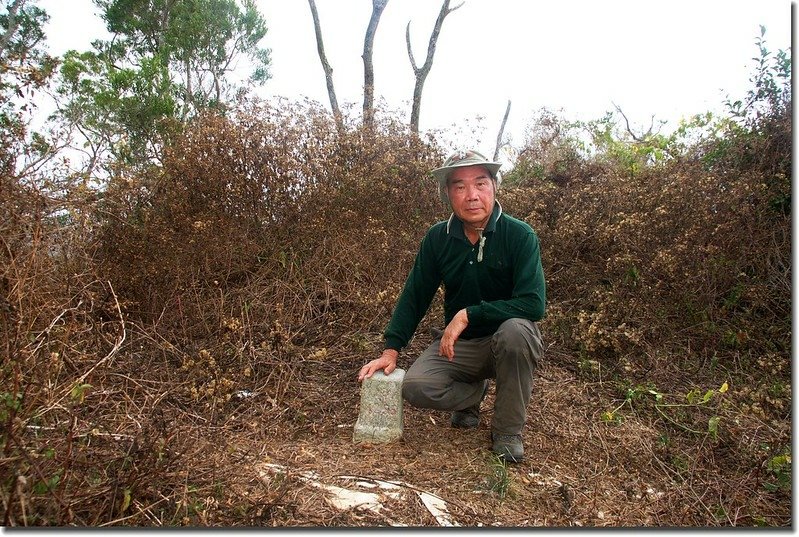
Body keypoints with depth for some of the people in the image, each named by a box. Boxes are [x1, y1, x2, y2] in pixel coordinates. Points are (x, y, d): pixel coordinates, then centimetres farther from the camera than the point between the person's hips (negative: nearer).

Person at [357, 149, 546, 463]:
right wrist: (391, 350, -7)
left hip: (506, 342, -3)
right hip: (457, 344, 3)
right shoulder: (437, 238, -5)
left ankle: (508, 431, -13)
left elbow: (534, 304, -27)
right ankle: (473, 394, 14)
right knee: (415, 387, -21)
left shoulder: (520, 235, -17)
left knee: (515, 330, -37)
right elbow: (414, 297, 1)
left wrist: (468, 314, -29)